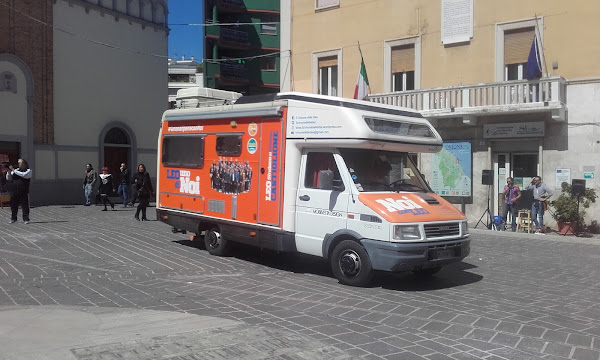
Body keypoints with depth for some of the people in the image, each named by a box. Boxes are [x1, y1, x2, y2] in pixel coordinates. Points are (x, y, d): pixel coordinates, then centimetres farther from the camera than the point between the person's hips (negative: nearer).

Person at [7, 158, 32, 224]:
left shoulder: (28, 170, 3)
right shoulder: (16, 170, 15)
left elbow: (24, 175, -18)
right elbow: (8, 178, 14)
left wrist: (14, 170, -14)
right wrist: (9, 171, -2)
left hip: (24, 192, -4)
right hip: (14, 192, 4)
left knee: (25, 206, -3)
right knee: (13, 206, 9)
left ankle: (26, 219, 4)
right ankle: (13, 218, 20)